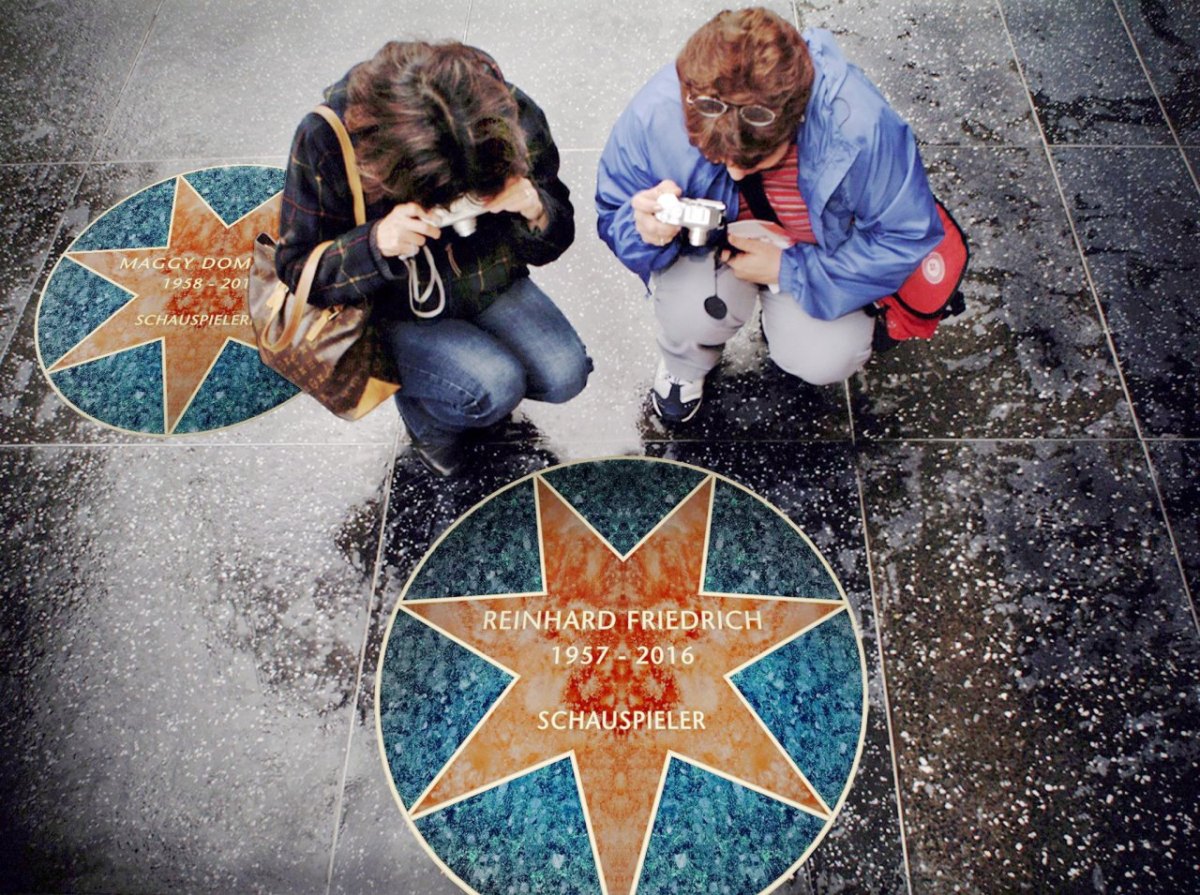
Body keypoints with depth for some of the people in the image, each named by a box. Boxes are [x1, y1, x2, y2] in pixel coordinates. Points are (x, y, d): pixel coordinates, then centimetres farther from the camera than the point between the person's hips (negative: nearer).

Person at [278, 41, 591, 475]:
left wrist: (536, 210, -30)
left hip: (493, 286, 4)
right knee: (495, 389, -25)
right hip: (396, 311, -3)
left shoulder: (511, 115, -19)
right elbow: (297, 271, -18)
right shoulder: (326, 138, -26)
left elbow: (553, 242, -6)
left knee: (565, 375, -15)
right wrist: (376, 244, -37)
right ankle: (421, 406, 9)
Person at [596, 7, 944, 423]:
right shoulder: (656, 114, -31)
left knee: (826, 360, -22)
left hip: (814, 254, 1)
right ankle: (684, 365, 8)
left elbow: (907, 236, -19)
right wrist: (644, 229, -40)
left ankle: (784, 314, 18)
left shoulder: (858, 124, -35)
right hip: (705, 247, 0)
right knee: (692, 311, -33)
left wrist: (788, 270, -25)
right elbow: (614, 215, -13)